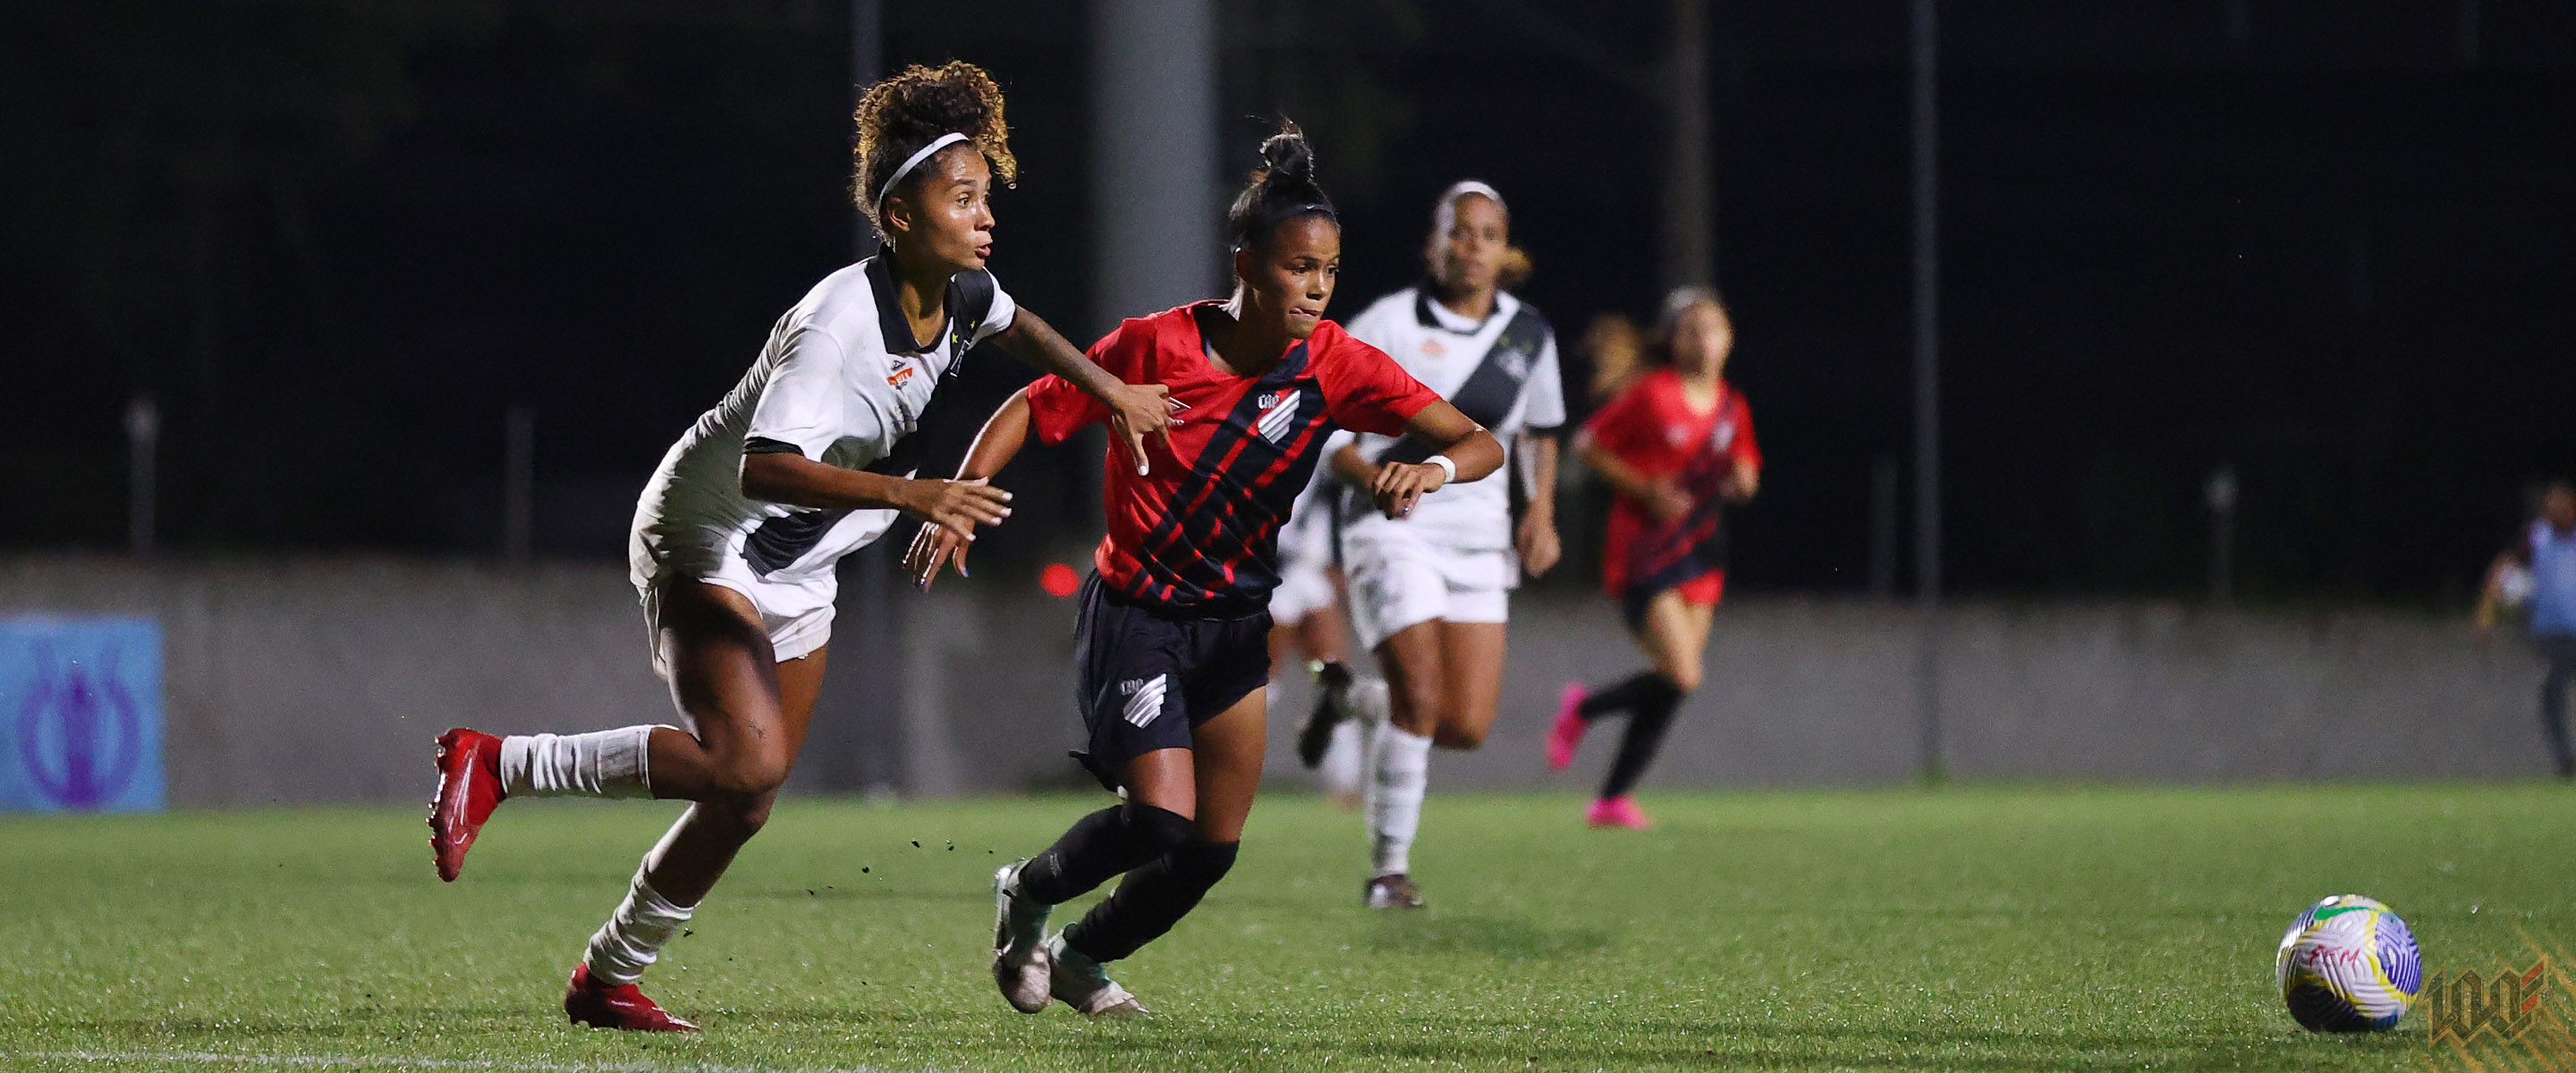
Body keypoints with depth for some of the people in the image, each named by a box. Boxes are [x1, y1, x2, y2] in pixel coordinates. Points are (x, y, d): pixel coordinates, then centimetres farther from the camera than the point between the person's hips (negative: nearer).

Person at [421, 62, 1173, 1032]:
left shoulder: (960, 295, -3)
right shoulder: (841, 318, -29)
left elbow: (1015, 326, 25)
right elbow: (765, 468, -40)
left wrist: (1112, 391, 21)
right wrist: (907, 496, -47)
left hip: (796, 576, 9)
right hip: (705, 543, -9)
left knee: (744, 803, 9)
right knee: (749, 763, -28)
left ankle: (608, 979, 26)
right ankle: (498, 765, -15)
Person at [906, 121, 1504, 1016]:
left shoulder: (1336, 365, -9)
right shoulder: (1158, 344, -17)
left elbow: (1480, 445, -12)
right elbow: (1033, 409, -6)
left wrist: (1431, 469, -35)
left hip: (1236, 623, 4)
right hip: (1133, 614, -4)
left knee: (1213, 847, 3)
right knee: (1160, 818, -18)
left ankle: (1082, 958, 29)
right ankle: (1028, 893, 12)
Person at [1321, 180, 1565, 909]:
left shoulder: (1529, 335, 6)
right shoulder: (1389, 325, -8)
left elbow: (1540, 432, 22)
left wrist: (1541, 511, 6)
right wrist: (1372, 475, -25)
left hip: (1479, 540, 4)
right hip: (1394, 528, -4)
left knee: (1467, 728, -4)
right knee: (1421, 698, -18)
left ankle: (1377, 708, 30)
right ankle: (1390, 868, -5)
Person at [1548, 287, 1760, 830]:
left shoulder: (1733, 407, 8)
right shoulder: (1651, 395, -9)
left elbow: (1743, 473, 21)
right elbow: (1587, 444, -3)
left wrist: (1742, 482, -4)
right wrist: (1646, 489, -14)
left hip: (1701, 556, 6)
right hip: (1644, 554, -6)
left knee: (1675, 685, 1)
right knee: (1681, 677, -17)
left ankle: (1613, 799, 10)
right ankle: (1583, 709, 10)